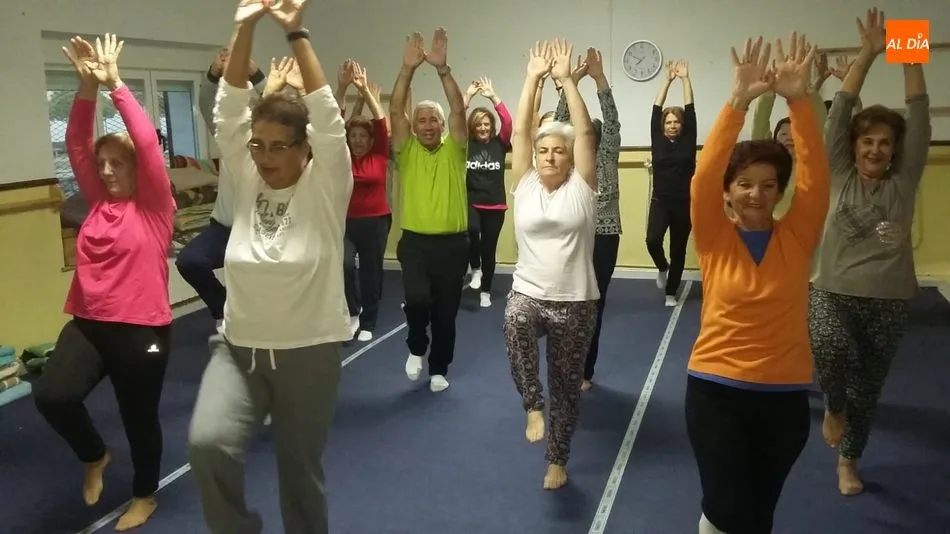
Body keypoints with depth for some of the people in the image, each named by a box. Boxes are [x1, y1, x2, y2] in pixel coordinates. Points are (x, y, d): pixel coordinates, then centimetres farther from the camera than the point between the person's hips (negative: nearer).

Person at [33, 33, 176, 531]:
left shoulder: (154, 206, -5)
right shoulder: (99, 201, 9)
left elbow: (148, 143, -15)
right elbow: (77, 144, 2)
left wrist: (115, 84, -14)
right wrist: (87, 86, -10)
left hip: (141, 328, -4)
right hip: (88, 322, 5)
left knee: (139, 415, 9)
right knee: (51, 395, -15)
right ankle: (94, 456, 18)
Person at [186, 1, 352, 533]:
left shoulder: (325, 189, -9)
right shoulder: (247, 180, 0)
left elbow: (327, 117, -20)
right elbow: (230, 109, -7)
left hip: (308, 353, -2)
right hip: (238, 348, 3)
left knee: (302, 471, 10)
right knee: (208, 443, -20)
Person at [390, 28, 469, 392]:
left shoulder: (454, 150, 2)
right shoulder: (407, 151, 2)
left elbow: (458, 109, -12)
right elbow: (395, 111, -10)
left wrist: (442, 68, -23)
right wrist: (408, 68, -21)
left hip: (452, 243, 1)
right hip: (415, 241, -1)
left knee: (446, 312, 8)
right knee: (417, 299, -20)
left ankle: (439, 369, 28)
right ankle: (416, 348, 11)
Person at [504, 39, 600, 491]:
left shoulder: (581, 186, -1)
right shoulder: (524, 185, 4)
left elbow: (584, 132, -8)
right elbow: (519, 132, -2)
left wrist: (566, 78, -9)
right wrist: (533, 77, -4)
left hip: (575, 302, 0)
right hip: (528, 294, 1)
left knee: (566, 384, 8)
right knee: (514, 324, -35)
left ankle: (557, 461, 28)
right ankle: (533, 406, -16)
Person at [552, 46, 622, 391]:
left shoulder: (607, 161, 3)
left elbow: (612, 122, -9)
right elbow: (561, 121, -3)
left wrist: (599, 78, -17)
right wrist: (573, 80, -12)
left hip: (602, 241, -1)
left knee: (593, 306, 4)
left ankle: (584, 372, 15)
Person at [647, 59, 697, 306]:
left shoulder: (688, 141, 2)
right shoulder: (658, 140, 3)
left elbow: (690, 109, -2)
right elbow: (656, 109, 0)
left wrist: (685, 78, -3)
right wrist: (668, 79, -1)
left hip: (684, 203, 0)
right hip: (660, 202, 0)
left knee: (679, 250, 7)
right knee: (652, 240, -21)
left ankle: (671, 293, 23)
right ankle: (662, 267, 13)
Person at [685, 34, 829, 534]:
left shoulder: (796, 237, 0)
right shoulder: (715, 238, -4)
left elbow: (816, 175, -12)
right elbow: (704, 176, -18)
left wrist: (798, 100, -24)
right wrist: (738, 100, -28)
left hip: (785, 395, 2)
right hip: (716, 389, -2)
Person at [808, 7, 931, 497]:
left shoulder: (903, 181, 1)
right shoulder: (840, 176, 0)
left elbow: (920, 114, -4)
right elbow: (841, 109, -6)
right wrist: (868, 54, -10)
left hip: (889, 301, 2)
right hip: (833, 292, -1)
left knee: (868, 387, 12)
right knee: (830, 347, -33)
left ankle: (848, 459, 35)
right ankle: (833, 408, 1)